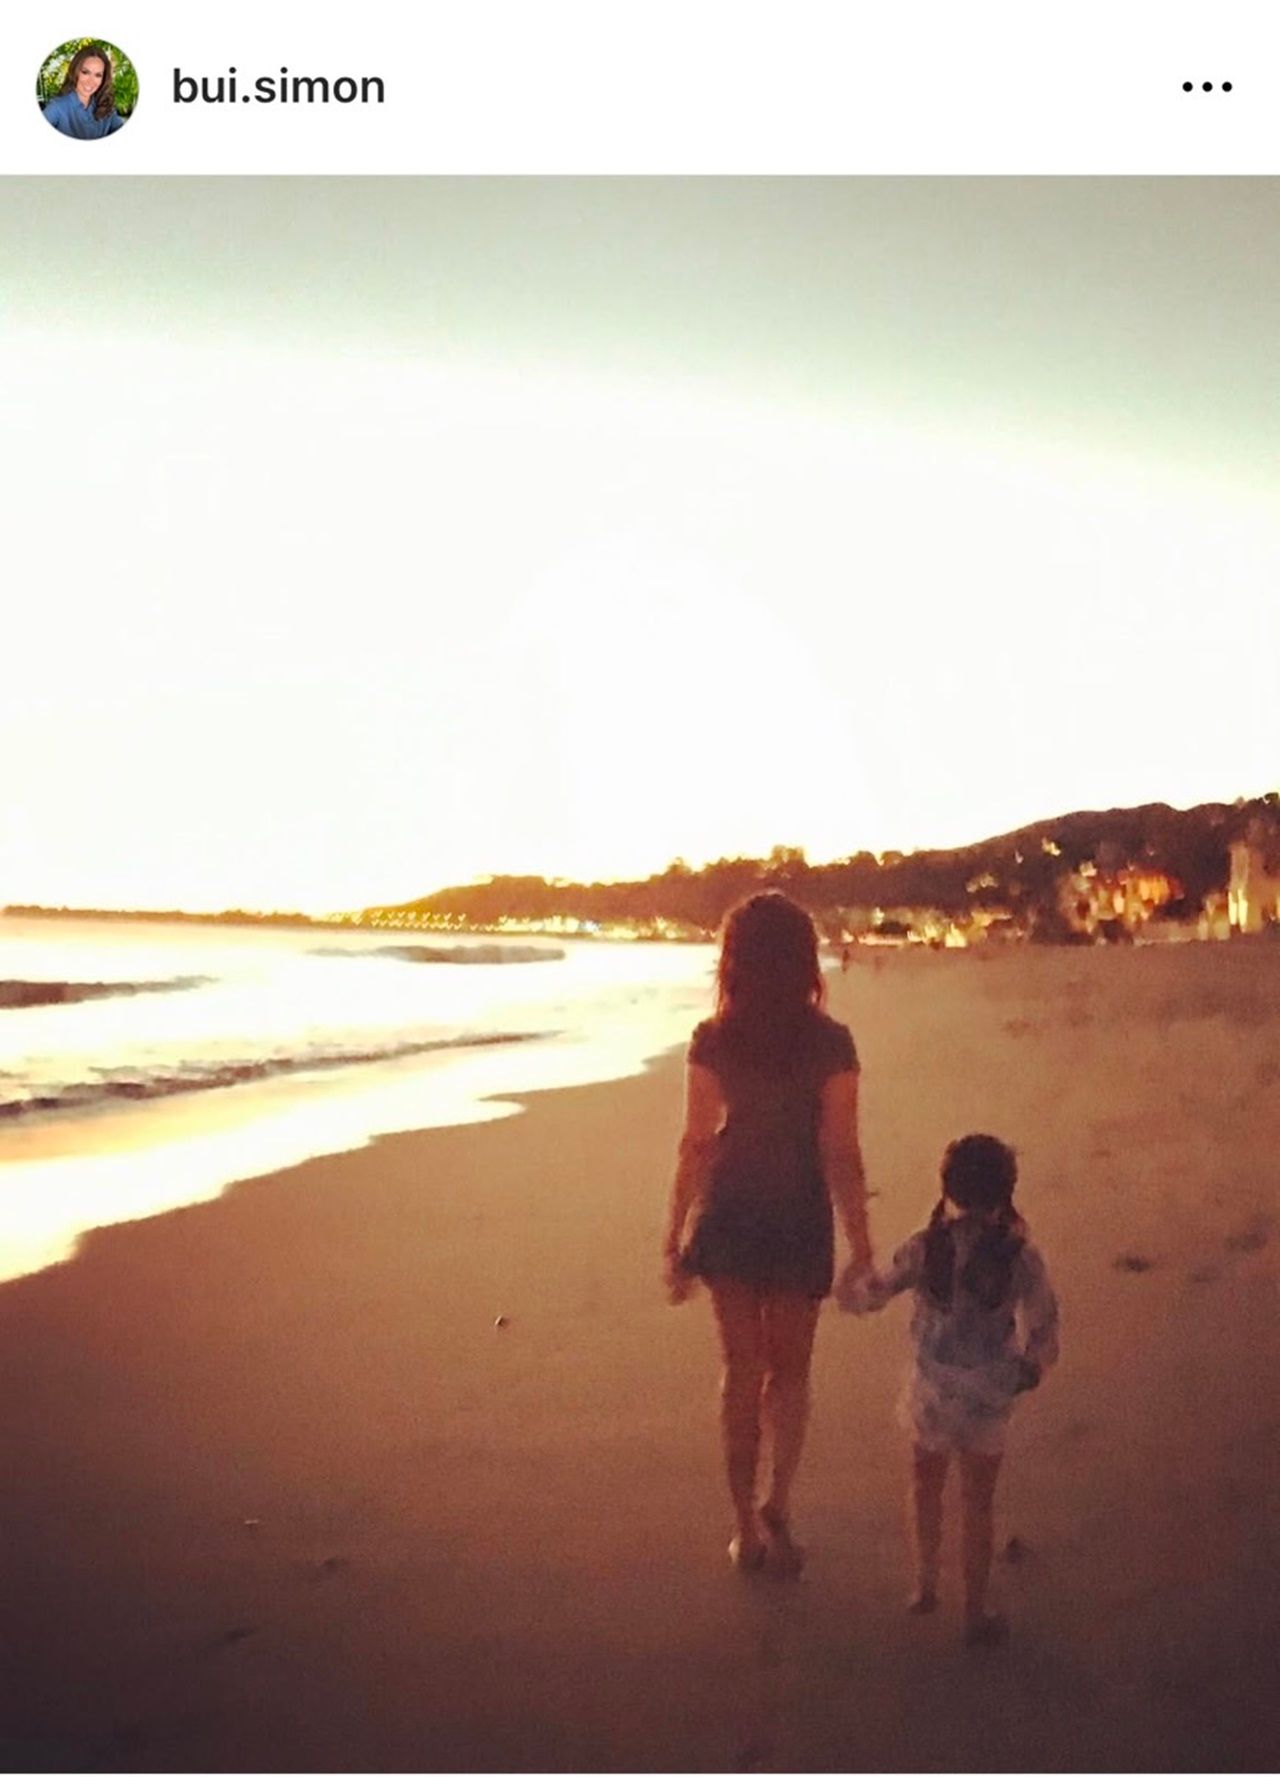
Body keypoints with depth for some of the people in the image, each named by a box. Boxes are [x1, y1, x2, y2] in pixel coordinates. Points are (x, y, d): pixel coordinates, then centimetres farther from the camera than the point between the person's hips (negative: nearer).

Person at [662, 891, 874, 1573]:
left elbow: (696, 1145, -6)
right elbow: (841, 1154, -11)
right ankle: (777, 1502, 4)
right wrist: (861, 1248, -3)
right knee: (789, 1368, 19)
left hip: (727, 1219, 1)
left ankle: (746, 1526, 21)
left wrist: (673, 1239, 3)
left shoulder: (713, 1042, -9)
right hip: (798, 1221, -1)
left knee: (741, 1368, 14)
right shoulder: (829, 1043, -12)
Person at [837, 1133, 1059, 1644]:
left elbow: (872, 1294, -3)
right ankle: (975, 1612, 24)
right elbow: (1043, 1331, -9)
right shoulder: (1020, 1257, -12)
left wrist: (850, 1289, 19)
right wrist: (1030, 1368, 11)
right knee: (977, 1503, 15)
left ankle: (926, 1583, 32)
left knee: (927, 1485, 25)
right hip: (988, 1400, 0)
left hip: (931, 1394, 0)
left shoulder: (925, 1248, -11)